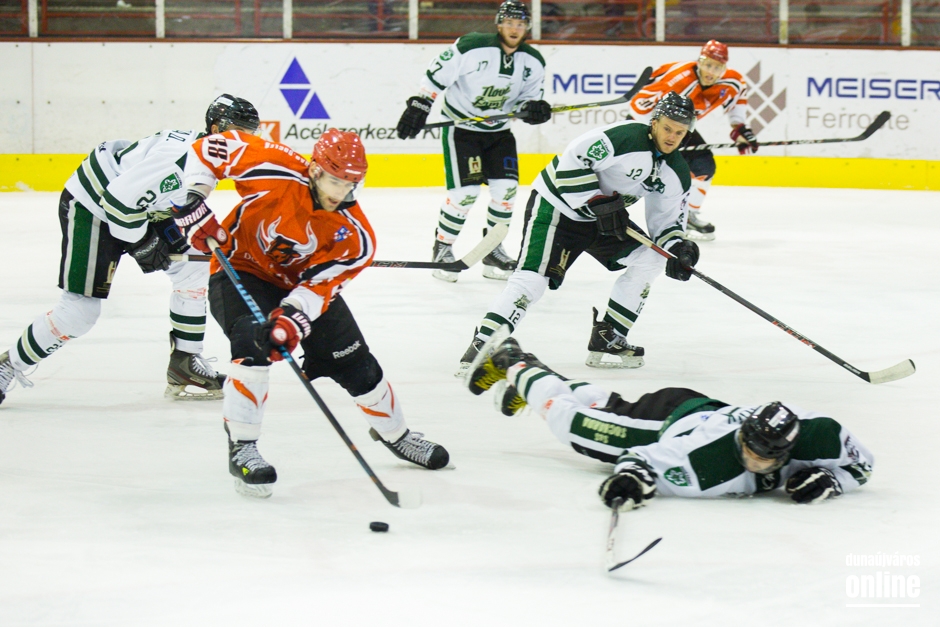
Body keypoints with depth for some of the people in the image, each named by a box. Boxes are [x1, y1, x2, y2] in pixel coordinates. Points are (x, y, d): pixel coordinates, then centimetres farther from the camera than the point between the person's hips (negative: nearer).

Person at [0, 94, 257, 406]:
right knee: (79, 310, -11)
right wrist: (143, 244, -20)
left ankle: (185, 363, 8)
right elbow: (120, 199, -33)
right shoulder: (180, 157, -32)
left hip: (140, 209, 10)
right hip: (90, 207, -10)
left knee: (193, 268, 2)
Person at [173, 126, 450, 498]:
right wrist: (193, 202, -26)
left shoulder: (355, 236, -21)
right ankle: (241, 448, -22)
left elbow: (321, 284, -25)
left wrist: (292, 317, -43)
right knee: (253, 345, -32)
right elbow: (208, 149, -19)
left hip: (301, 283, 4)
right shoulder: (275, 171, -29)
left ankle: (394, 433, 33)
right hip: (241, 269, -4)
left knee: (354, 362, 6)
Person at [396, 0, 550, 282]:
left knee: (506, 188, -4)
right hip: (460, 127, -5)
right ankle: (442, 249, 4)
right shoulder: (471, 47, -20)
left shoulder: (533, 62, -4)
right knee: (465, 192, -14)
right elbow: (436, 75, -13)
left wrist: (534, 108, -17)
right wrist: (418, 106, -15)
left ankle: (492, 249, 14)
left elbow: (529, 98, 5)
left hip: (498, 130, 5)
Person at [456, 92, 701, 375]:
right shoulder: (624, 137, -26)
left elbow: (668, 221, 6)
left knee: (650, 257, 0)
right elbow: (572, 160, -29)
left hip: (608, 216, 9)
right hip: (554, 205, -9)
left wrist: (679, 249, -14)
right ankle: (481, 347, -22)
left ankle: (607, 340, 6)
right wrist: (599, 204, -29)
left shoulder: (677, 173, 0)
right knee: (533, 279, -23)